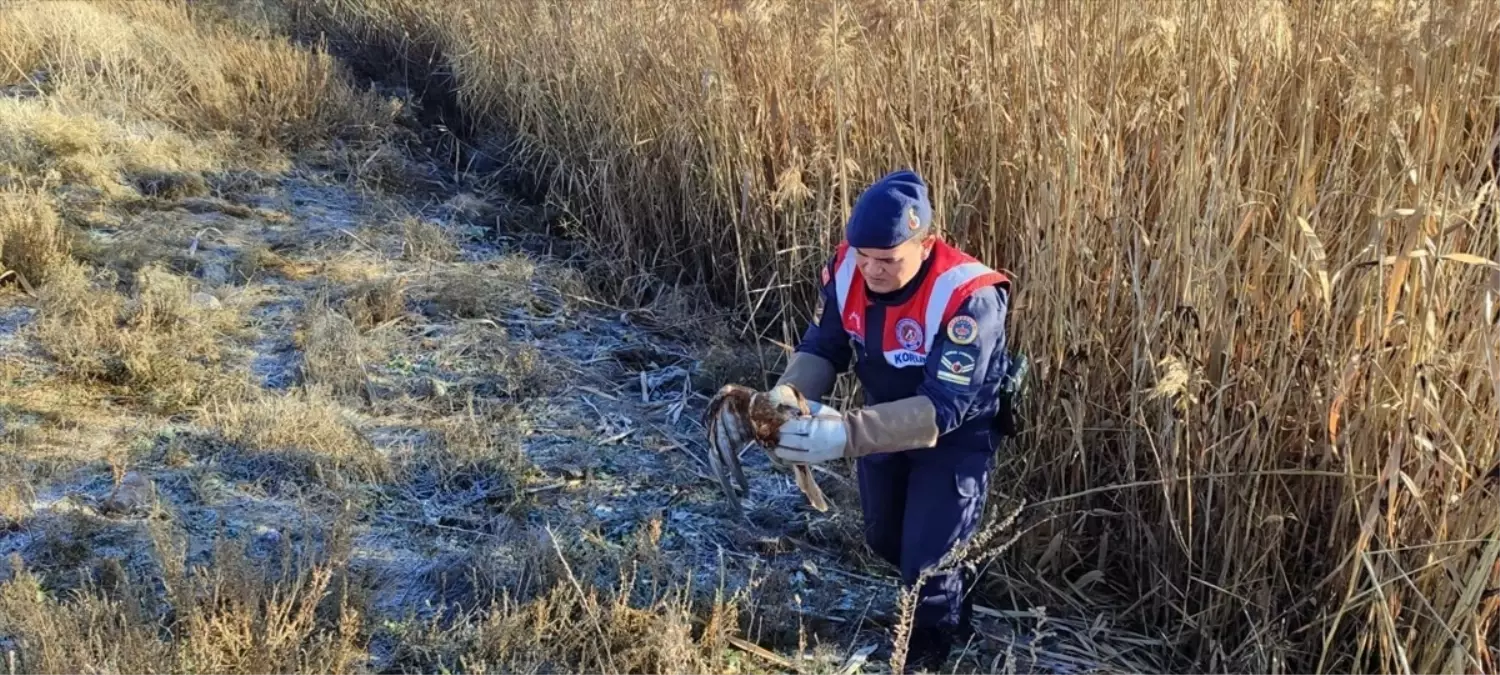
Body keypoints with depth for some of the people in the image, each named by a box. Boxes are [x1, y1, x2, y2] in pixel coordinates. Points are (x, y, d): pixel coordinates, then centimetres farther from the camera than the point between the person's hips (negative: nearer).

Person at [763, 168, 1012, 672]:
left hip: (958, 434, -6)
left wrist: (848, 433, -52)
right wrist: (787, 395, -33)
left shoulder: (967, 298, -38)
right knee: (884, 539, 23)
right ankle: (947, 610, 55)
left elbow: (945, 408, -40)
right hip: (885, 419, 6)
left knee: (929, 560, -4)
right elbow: (822, 347, -10)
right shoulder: (847, 269, -21)